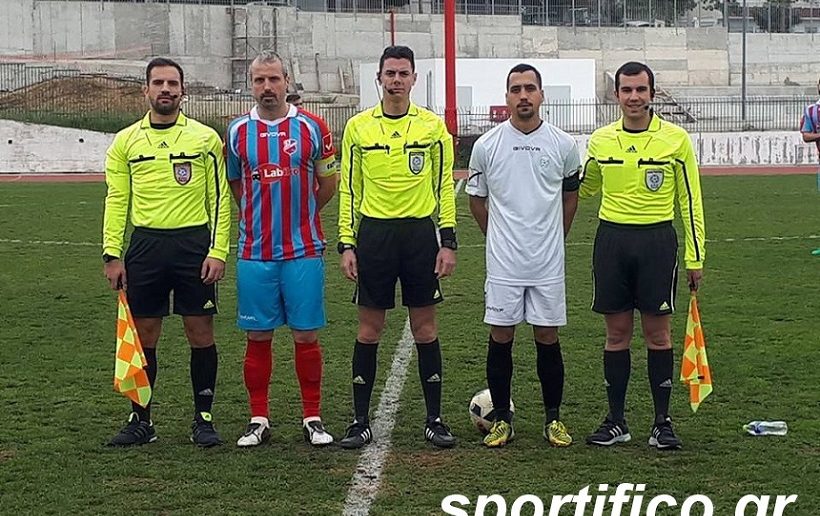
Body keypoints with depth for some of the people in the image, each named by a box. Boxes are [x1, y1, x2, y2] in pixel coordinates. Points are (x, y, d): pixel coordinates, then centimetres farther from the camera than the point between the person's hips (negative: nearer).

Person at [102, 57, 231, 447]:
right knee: (143, 334, 5)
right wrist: (112, 254, 0)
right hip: (145, 244, 2)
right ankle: (140, 420, 14)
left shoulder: (205, 138, 3)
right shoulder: (125, 141, 7)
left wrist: (217, 251, -7)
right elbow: (116, 200, 7)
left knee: (201, 332, 1)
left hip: (194, 244, -1)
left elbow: (219, 198, 2)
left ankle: (203, 418, 12)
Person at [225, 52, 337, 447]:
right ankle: (259, 419, 14)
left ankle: (312, 418, 11)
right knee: (258, 336, 5)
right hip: (254, 253, 1)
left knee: (306, 335, 2)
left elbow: (328, 182, 12)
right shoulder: (237, 131, 4)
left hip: (303, 251, -1)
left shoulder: (312, 128, 1)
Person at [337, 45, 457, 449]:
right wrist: (346, 244, 0)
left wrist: (448, 241, -2)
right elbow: (349, 189, 6)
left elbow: (445, 185, 4)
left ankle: (434, 420, 13)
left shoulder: (432, 126, 2)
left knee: (425, 329, 4)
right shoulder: (358, 127, 4)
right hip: (374, 233, 0)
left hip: (420, 233, 0)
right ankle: (360, 421, 11)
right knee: (369, 330, 3)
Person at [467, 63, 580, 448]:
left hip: (548, 261, 1)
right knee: (501, 337, 2)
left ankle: (553, 419, 15)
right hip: (503, 261, 0)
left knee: (548, 337, 5)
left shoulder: (563, 145, 1)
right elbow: (476, 200, 12)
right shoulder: (487, 145, -1)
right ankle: (502, 419, 13)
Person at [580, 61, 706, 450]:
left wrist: (695, 258, -2)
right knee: (617, 333, 6)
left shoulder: (675, 138, -2)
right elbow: (582, 188, 21)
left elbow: (690, 200, 1)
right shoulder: (600, 140, 5)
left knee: (658, 333, 2)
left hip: (657, 240, -2)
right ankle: (616, 421, 14)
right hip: (612, 239, 2)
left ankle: (662, 422, 10)